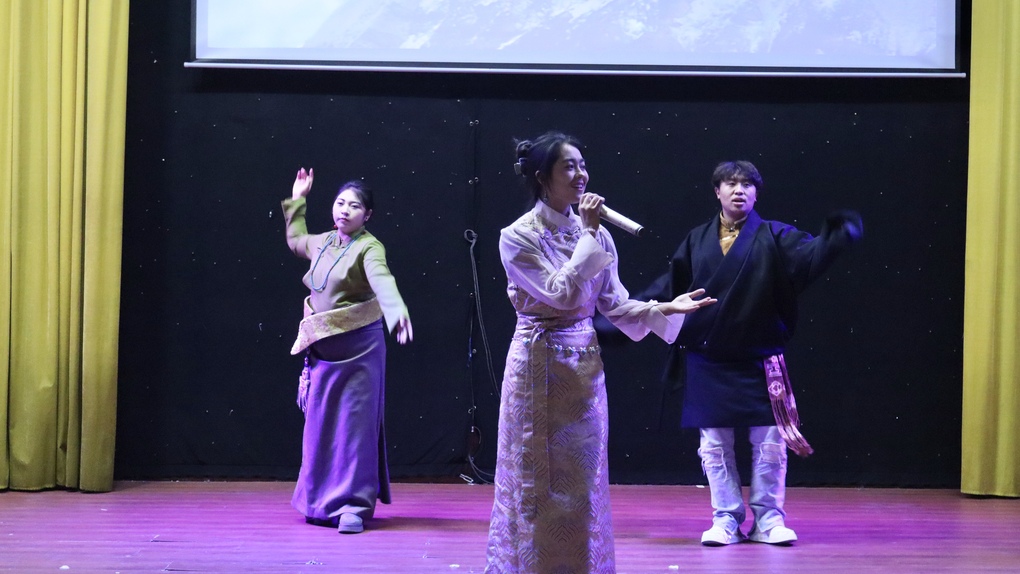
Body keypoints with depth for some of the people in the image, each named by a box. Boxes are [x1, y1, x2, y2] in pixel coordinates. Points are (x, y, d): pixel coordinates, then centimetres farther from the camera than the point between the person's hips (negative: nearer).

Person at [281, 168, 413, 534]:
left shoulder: (369, 248, -12)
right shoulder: (322, 244, 9)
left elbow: (382, 281, -33)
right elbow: (295, 240, 34)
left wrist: (397, 311, -52)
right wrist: (297, 200, 31)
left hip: (357, 347, -7)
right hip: (322, 349, 7)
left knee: (354, 424, -5)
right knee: (319, 425, 11)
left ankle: (354, 506, -1)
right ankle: (322, 501, 23)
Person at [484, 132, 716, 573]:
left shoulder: (596, 235, 6)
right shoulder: (518, 237, -10)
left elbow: (614, 304, 9)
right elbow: (560, 292, -20)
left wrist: (666, 308, -3)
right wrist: (588, 234, -17)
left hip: (584, 365, 5)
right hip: (539, 364, -5)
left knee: (582, 480, 8)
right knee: (537, 478, 0)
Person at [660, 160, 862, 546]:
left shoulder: (774, 237, 0)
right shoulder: (697, 240, 8)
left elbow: (810, 254, -16)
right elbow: (672, 284, 12)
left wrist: (839, 234, -34)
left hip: (759, 361, -2)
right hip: (707, 362, 2)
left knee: (769, 443, 1)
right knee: (714, 445, 6)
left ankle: (768, 519, 15)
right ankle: (727, 520, 17)